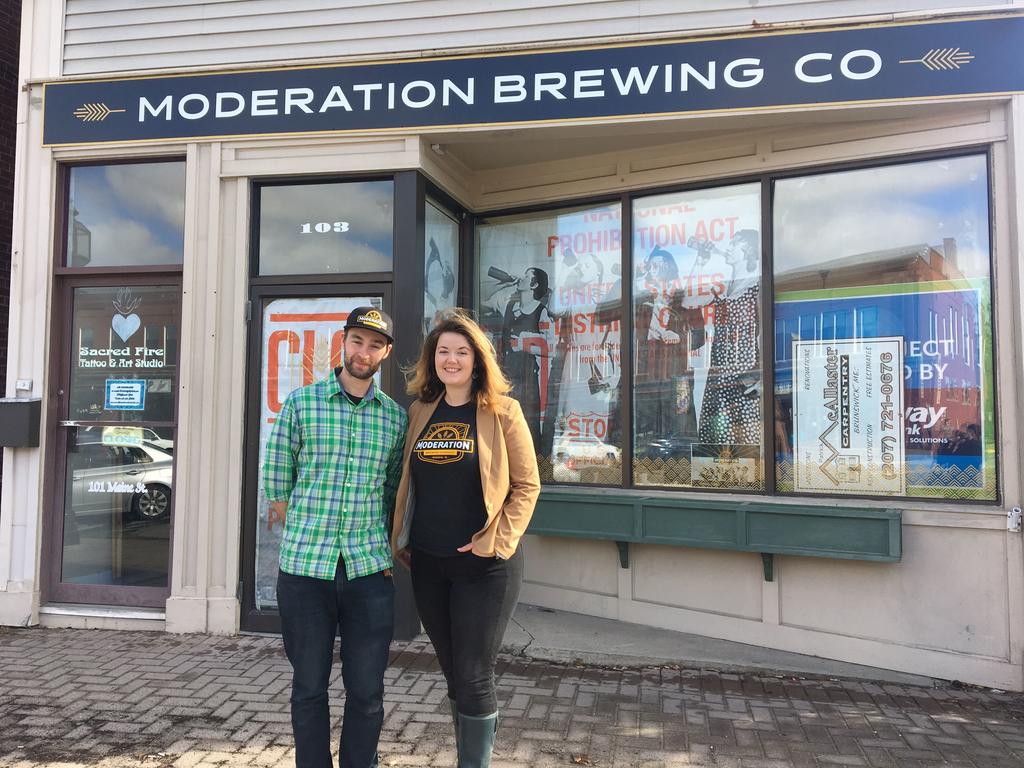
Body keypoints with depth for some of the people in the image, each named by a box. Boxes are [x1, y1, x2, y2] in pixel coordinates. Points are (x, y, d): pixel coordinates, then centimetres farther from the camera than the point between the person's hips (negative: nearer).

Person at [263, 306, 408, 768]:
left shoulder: (396, 417, 6)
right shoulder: (300, 403, 1)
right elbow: (276, 483, 3)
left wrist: (372, 543, 7)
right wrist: (309, 537, 3)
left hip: (370, 570, 2)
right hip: (304, 568, -1)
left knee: (367, 691, 8)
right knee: (309, 688, 10)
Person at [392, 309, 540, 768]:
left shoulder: (502, 412, -6)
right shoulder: (421, 412, 8)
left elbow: (526, 485, -6)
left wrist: (499, 541, -15)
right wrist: (401, 540, 9)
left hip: (483, 566, -5)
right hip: (428, 564, 5)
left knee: (473, 679, -1)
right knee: (453, 675, 16)